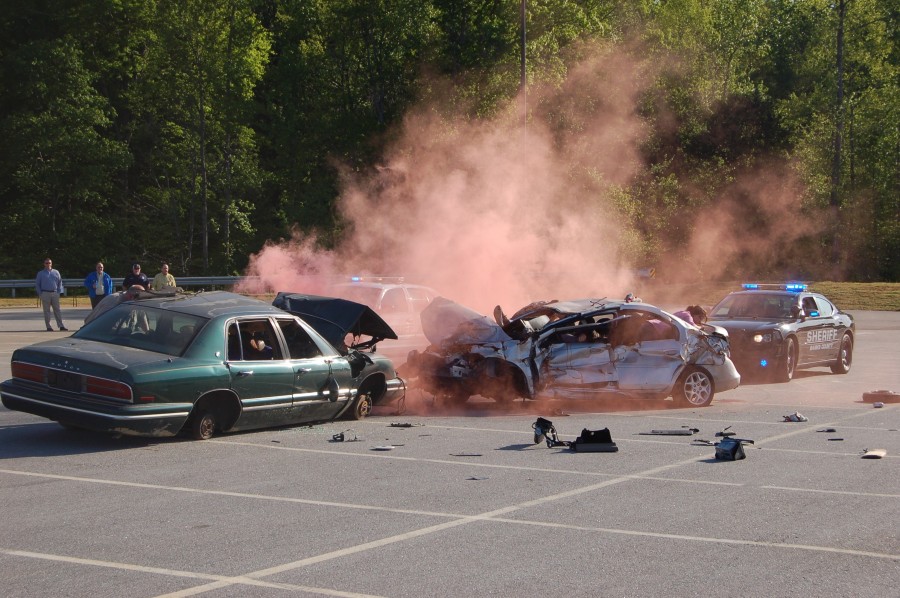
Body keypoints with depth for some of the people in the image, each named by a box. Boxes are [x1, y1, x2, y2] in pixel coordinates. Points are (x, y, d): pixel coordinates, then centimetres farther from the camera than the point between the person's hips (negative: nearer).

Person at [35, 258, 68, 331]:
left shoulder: (56, 272, 10)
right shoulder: (40, 273, 5)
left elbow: (60, 283, 13)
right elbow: (37, 285, 5)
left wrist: (59, 292, 3)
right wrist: (40, 294, -3)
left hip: (55, 293, 2)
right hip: (45, 294, -2)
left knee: (57, 310, 1)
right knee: (46, 310, 0)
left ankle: (61, 326, 0)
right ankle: (48, 327, 3)